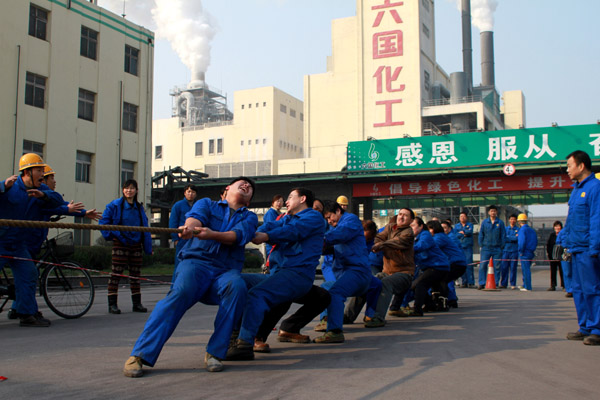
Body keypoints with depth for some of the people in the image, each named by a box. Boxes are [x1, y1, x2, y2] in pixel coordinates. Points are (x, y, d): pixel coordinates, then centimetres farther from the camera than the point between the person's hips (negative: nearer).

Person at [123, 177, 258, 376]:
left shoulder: (249, 217, 20)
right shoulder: (206, 203, 19)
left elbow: (238, 236, -3)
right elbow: (195, 217, -5)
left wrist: (213, 234, -24)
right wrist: (189, 227, -30)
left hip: (226, 270, 1)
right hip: (196, 261, -1)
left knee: (237, 287, -33)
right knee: (181, 291, -31)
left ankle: (214, 353, -27)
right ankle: (139, 355, -32)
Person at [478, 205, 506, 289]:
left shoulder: (500, 222, 4)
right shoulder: (484, 222, 6)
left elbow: (503, 235, 7)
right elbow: (481, 234, 9)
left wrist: (502, 246, 1)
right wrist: (481, 244, 3)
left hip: (497, 248, 0)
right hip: (486, 248, 0)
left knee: (497, 266, 3)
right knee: (482, 266, -6)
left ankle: (495, 284, 11)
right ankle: (481, 283, 0)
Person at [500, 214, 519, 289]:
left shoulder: (518, 229, 7)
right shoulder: (505, 229, 14)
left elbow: (517, 238, -8)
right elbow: (503, 238, 1)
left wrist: (507, 237, -7)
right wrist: (513, 238, -7)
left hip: (514, 251, -2)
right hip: (505, 250, 2)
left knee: (513, 268, -1)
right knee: (504, 267, -2)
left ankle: (513, 284, 7)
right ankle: (503, 284, 5)